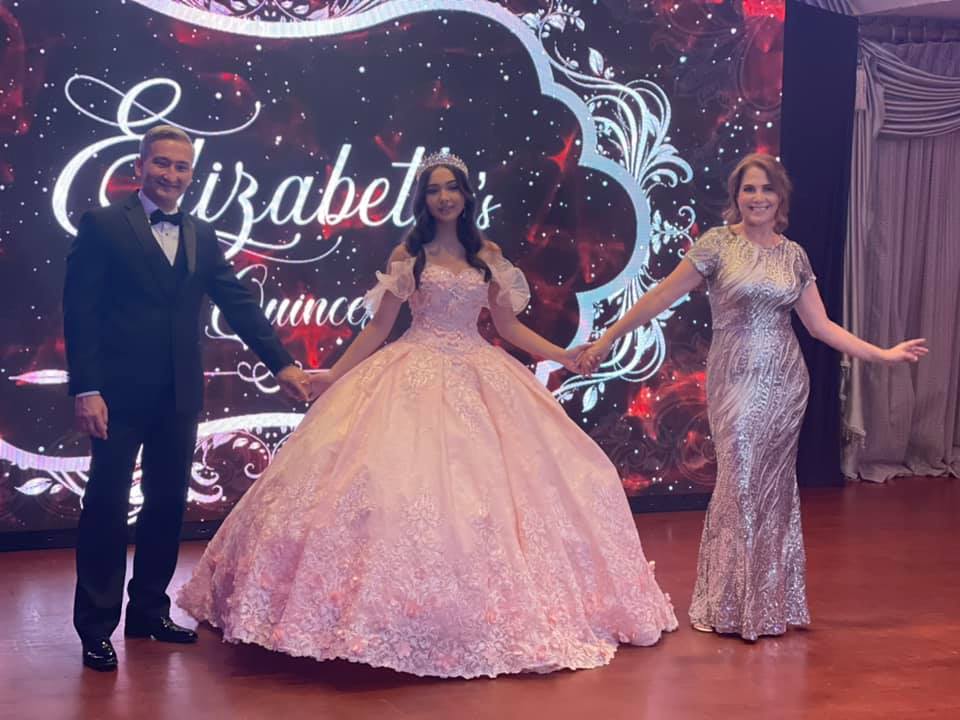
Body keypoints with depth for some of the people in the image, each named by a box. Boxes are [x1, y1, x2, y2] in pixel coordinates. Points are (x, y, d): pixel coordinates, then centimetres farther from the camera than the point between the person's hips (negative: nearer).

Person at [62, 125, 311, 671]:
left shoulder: (202, 237, 11)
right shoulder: (103, 225, -3)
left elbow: (240, 303, 7)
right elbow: (80, 311, -8)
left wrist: (283, 363, -1)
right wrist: (86, 389, -16)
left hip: (179, 395, 5)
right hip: (119, 392, -5)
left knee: (168, 504, 12)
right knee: (107, 505, 1)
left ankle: (150, 611, 26)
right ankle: (96, 627, 11)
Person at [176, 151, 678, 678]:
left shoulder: (488, 255, 9)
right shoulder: (408, 256, 2)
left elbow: (508, 327, 11)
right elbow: (379, 327, 4)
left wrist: (565, 355, 4)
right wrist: (332, 375, -1)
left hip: (479, 377, 3)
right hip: (416, 378, -3)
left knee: (485, 480, -1)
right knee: (409, 475, -11)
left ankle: (493, 611, 14)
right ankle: (413, 616, 1)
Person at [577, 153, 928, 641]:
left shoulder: (794, 255, 8)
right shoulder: (718, 244, -4)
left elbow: (821, 325, 11)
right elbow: (661, 297, -5)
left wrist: (882, 354, 7)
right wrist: (608, 339, -7)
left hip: (784, 382, 4)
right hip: (736, 381, -3)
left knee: (773, 488, 8)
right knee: (739, 484, -1)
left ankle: (770, 602, 21)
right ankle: (730, 604, 15)